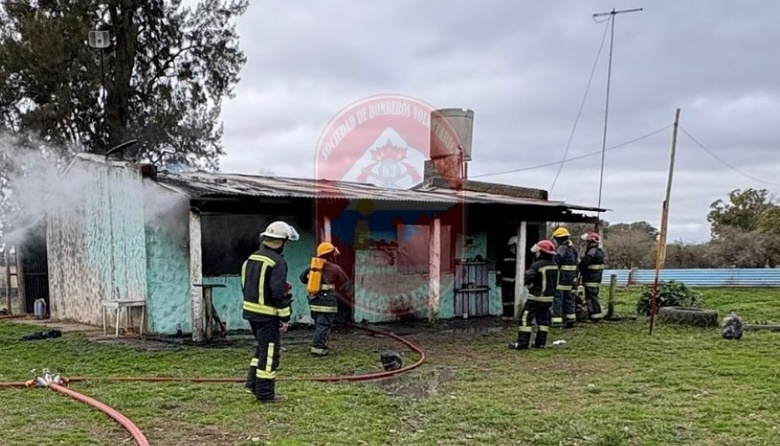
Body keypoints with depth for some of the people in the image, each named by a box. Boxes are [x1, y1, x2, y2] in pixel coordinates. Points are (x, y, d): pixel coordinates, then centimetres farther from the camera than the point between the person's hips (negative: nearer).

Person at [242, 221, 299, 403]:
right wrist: (285, 317, -14)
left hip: (251, 311, 8)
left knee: (263, 348, 22)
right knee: (269, 352, 1)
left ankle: (253, 383, 22)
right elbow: (278, 293, -21)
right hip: (267, 314, -8)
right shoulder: (277, 262, -17)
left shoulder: (251, 258, 10)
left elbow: (245, 285, 15)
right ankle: (265, 393, 7)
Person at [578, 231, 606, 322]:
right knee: (594, 297, 17)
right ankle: (597, 315, 22)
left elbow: (583, 263, -18)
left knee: (591, 297, -6)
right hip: (596, 278, 10)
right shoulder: (599, 251, 15)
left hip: (591, 279, -10)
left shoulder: (592, 252, -18)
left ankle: (594, 316, -5)